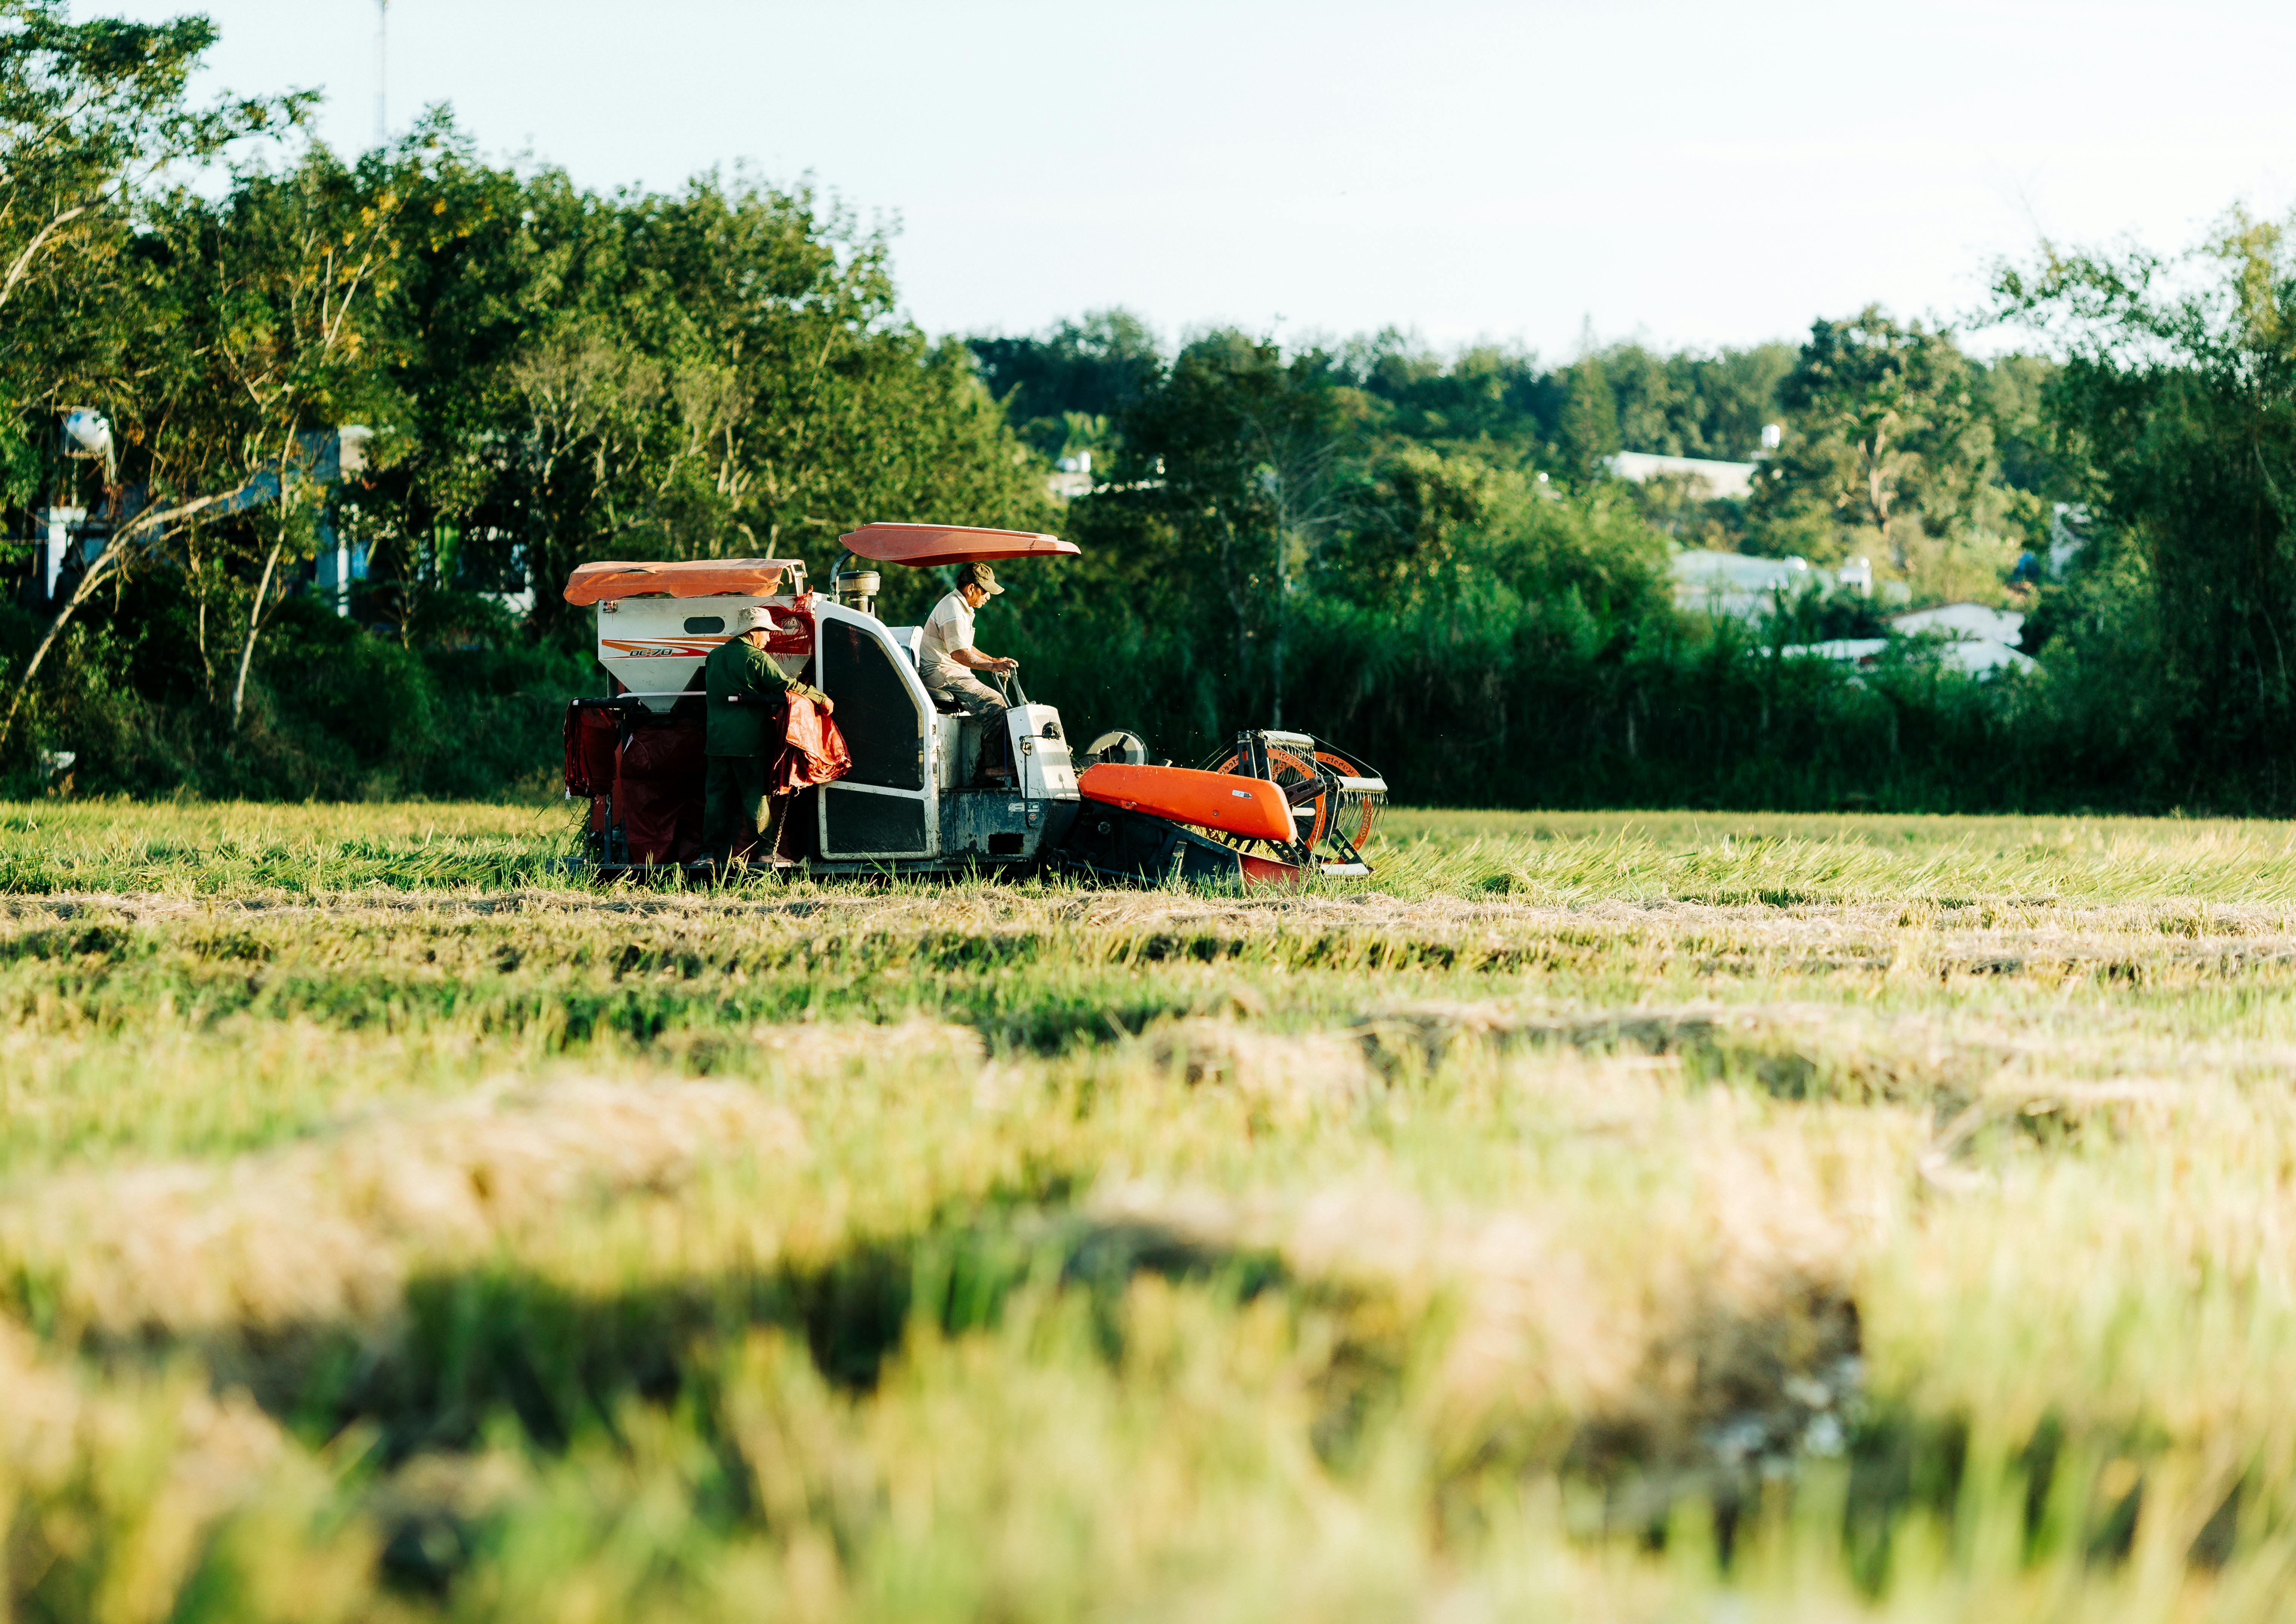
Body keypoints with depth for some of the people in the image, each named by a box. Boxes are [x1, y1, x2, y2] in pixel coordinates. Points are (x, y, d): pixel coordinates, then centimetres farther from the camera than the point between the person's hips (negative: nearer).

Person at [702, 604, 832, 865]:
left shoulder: (714, 657, 13)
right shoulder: (756, 658, -9)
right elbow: (788, 686, -11)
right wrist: (822, 699, 0)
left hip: (717, 740, 6)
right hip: (749, 741, -6)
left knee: (717, 795, 9)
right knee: (756, 796, 0)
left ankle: (714, 852, 8)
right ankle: (768, 850, 3)